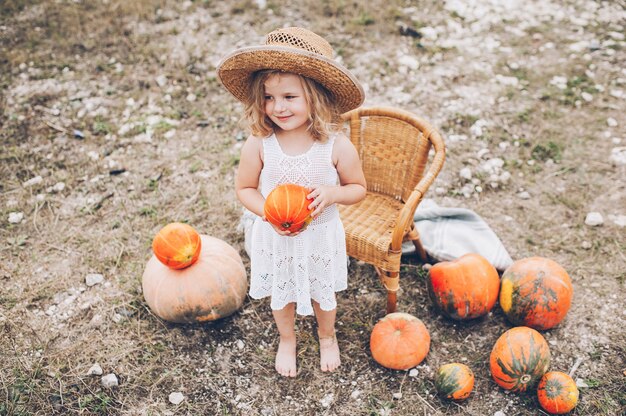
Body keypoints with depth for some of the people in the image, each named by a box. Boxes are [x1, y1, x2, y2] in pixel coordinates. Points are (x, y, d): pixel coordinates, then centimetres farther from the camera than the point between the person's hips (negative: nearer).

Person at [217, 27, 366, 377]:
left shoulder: (336, 145, -22)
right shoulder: (259, 145, -20)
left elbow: (358, 188, -8)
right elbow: (245, 188, -6)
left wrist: (331, 193, -29)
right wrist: (268, 212, -25)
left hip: (321, 238, 0)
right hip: (276, 238, 1)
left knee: (323, 294, 23)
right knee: (281, 295, 24)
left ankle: (327, 336, 56)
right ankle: (287, 339, 55)